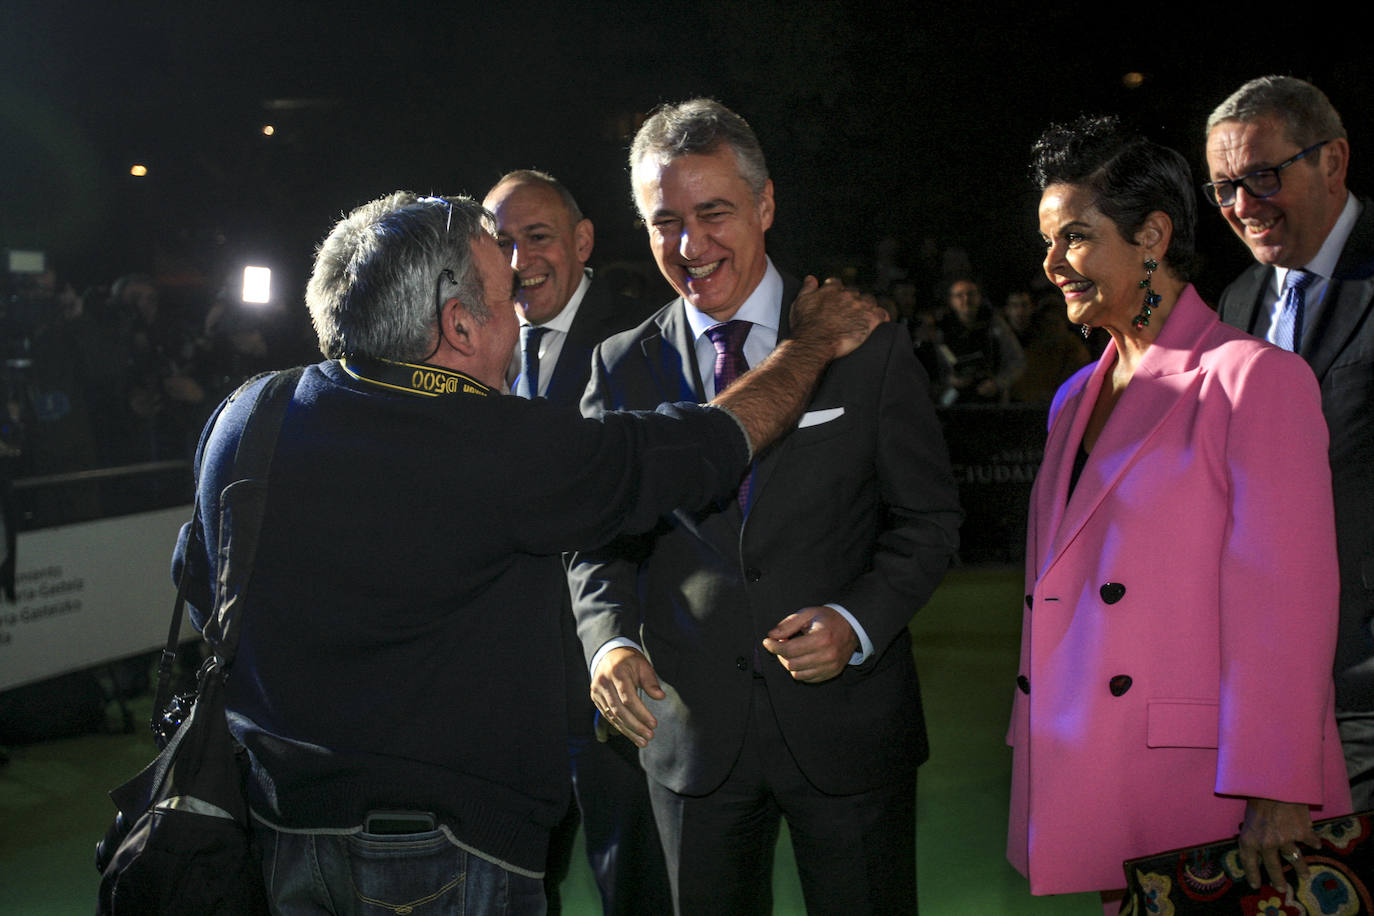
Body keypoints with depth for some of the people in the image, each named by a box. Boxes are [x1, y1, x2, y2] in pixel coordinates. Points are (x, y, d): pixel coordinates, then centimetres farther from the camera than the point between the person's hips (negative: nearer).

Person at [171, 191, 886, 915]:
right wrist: (815, 340, 6)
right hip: (441, 853, -6)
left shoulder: (243, 419, -5)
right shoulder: (501, 448, -23)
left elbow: (197, 583, 11)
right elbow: (714, 443, -12)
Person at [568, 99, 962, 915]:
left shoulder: (868, 346, -3)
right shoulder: (622, 368, 2)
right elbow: (599, 539, 6)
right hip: (691, 728, 2)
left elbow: (928, 517, -1)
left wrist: (856, 625, -17)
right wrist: (610, 639, -14)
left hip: (848, 724, -1)